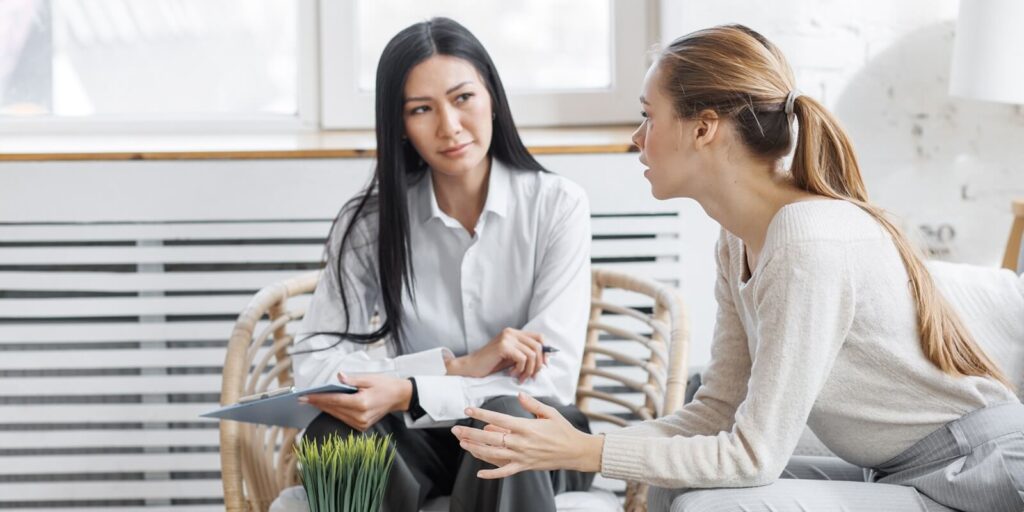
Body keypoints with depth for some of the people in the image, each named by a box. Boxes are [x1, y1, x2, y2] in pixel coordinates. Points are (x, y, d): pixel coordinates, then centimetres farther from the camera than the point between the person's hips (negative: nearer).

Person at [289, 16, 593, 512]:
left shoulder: (558, 205, -8)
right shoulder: (370, 221, -3)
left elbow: (552, 376, -16)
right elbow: (313, 363, -12)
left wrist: (408, 394, -29)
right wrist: (456, 367, -23)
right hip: (424, 442, 2)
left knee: (502, 418, -36)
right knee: (334, 429, -31)